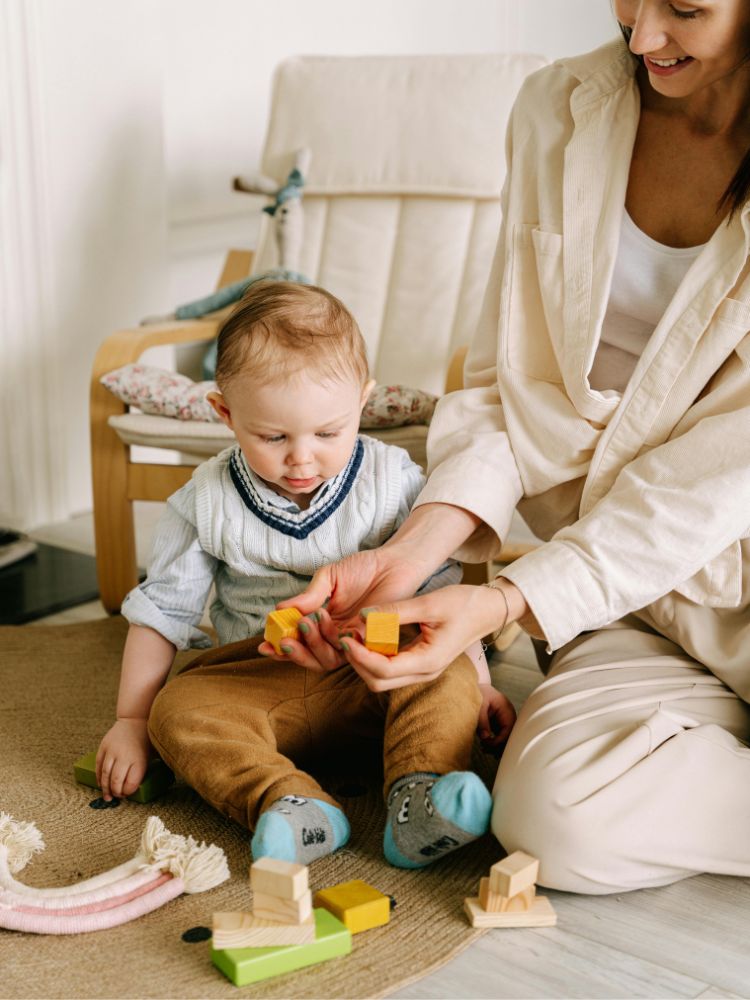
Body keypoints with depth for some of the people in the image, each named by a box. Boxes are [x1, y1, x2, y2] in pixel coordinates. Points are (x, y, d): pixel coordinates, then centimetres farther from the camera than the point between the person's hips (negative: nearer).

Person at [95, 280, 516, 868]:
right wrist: (130, 722, 2)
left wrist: (479, 684, -4)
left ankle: (419, 803, -43)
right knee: (178, 709, -26)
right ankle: (292, 804, -42)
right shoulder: (208, 502, -4)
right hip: (253, 681, 1)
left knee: (450, 678, -28)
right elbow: (162, 609, 3)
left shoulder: (393, 483, -6)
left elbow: (441, 587, 1)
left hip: (375, 674, 0)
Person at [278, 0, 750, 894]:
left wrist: (505, 604, -22)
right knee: (554, 819, -25)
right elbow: (515, 385, 3)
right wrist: (410, 553, -12)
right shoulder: (559, 112, 1)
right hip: (635, 590, 3)